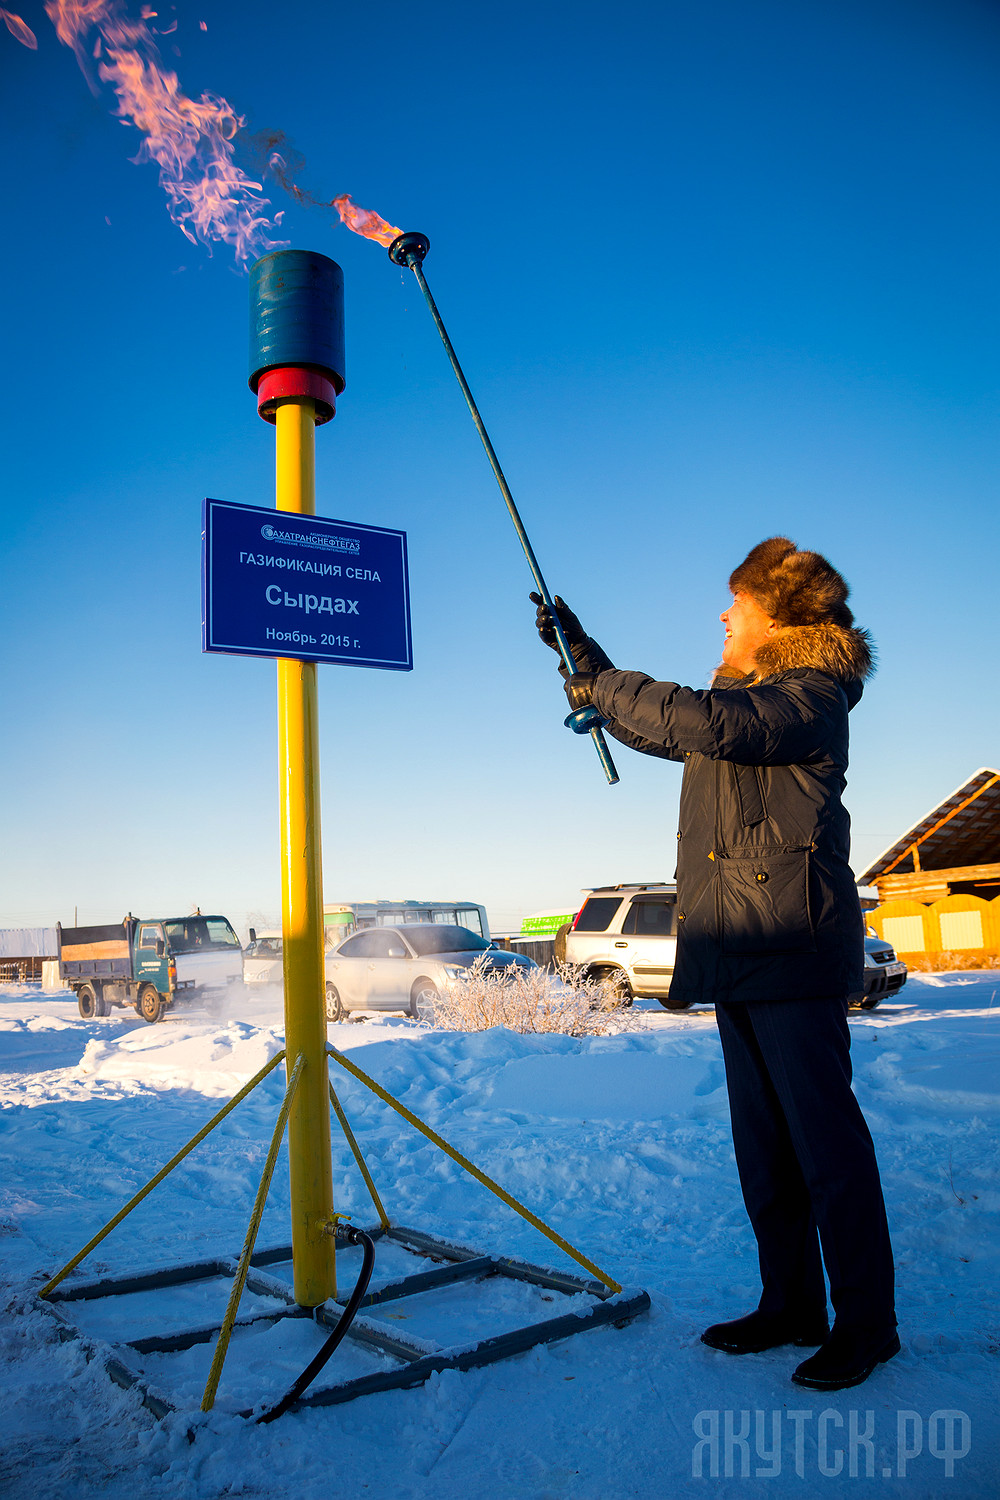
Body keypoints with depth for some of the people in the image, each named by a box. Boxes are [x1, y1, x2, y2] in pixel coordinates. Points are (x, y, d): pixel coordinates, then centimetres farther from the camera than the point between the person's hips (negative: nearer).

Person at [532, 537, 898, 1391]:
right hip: (736, 951, 9)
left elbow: (703, 722, -24)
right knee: (764, 1142, 12)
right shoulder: (741, 690, 20)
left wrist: (597, 682, -14)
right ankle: (791, 1306, 23)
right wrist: (582, 657, 22)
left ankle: (866, 1323, 10)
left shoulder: (812, 695, -8)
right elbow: (654, 726, 30)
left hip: (792, 946, -9)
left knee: (824, 1135, -3)